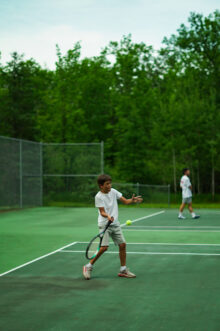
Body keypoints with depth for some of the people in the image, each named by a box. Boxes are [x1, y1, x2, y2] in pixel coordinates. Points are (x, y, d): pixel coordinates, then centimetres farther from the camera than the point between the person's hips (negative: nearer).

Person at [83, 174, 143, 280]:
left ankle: (123, 270, 14)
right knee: (104, 247, -16)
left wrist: (133, 200, -16)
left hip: (115, 224, 6)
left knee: (122, 244, 2)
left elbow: (125, 201, 5)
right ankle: (88, 267, 0)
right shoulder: (99, 197, -11)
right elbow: (102, 212, -15)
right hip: (104, 224, -6)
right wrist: (108, 216, -36)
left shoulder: (113, 191, 4)